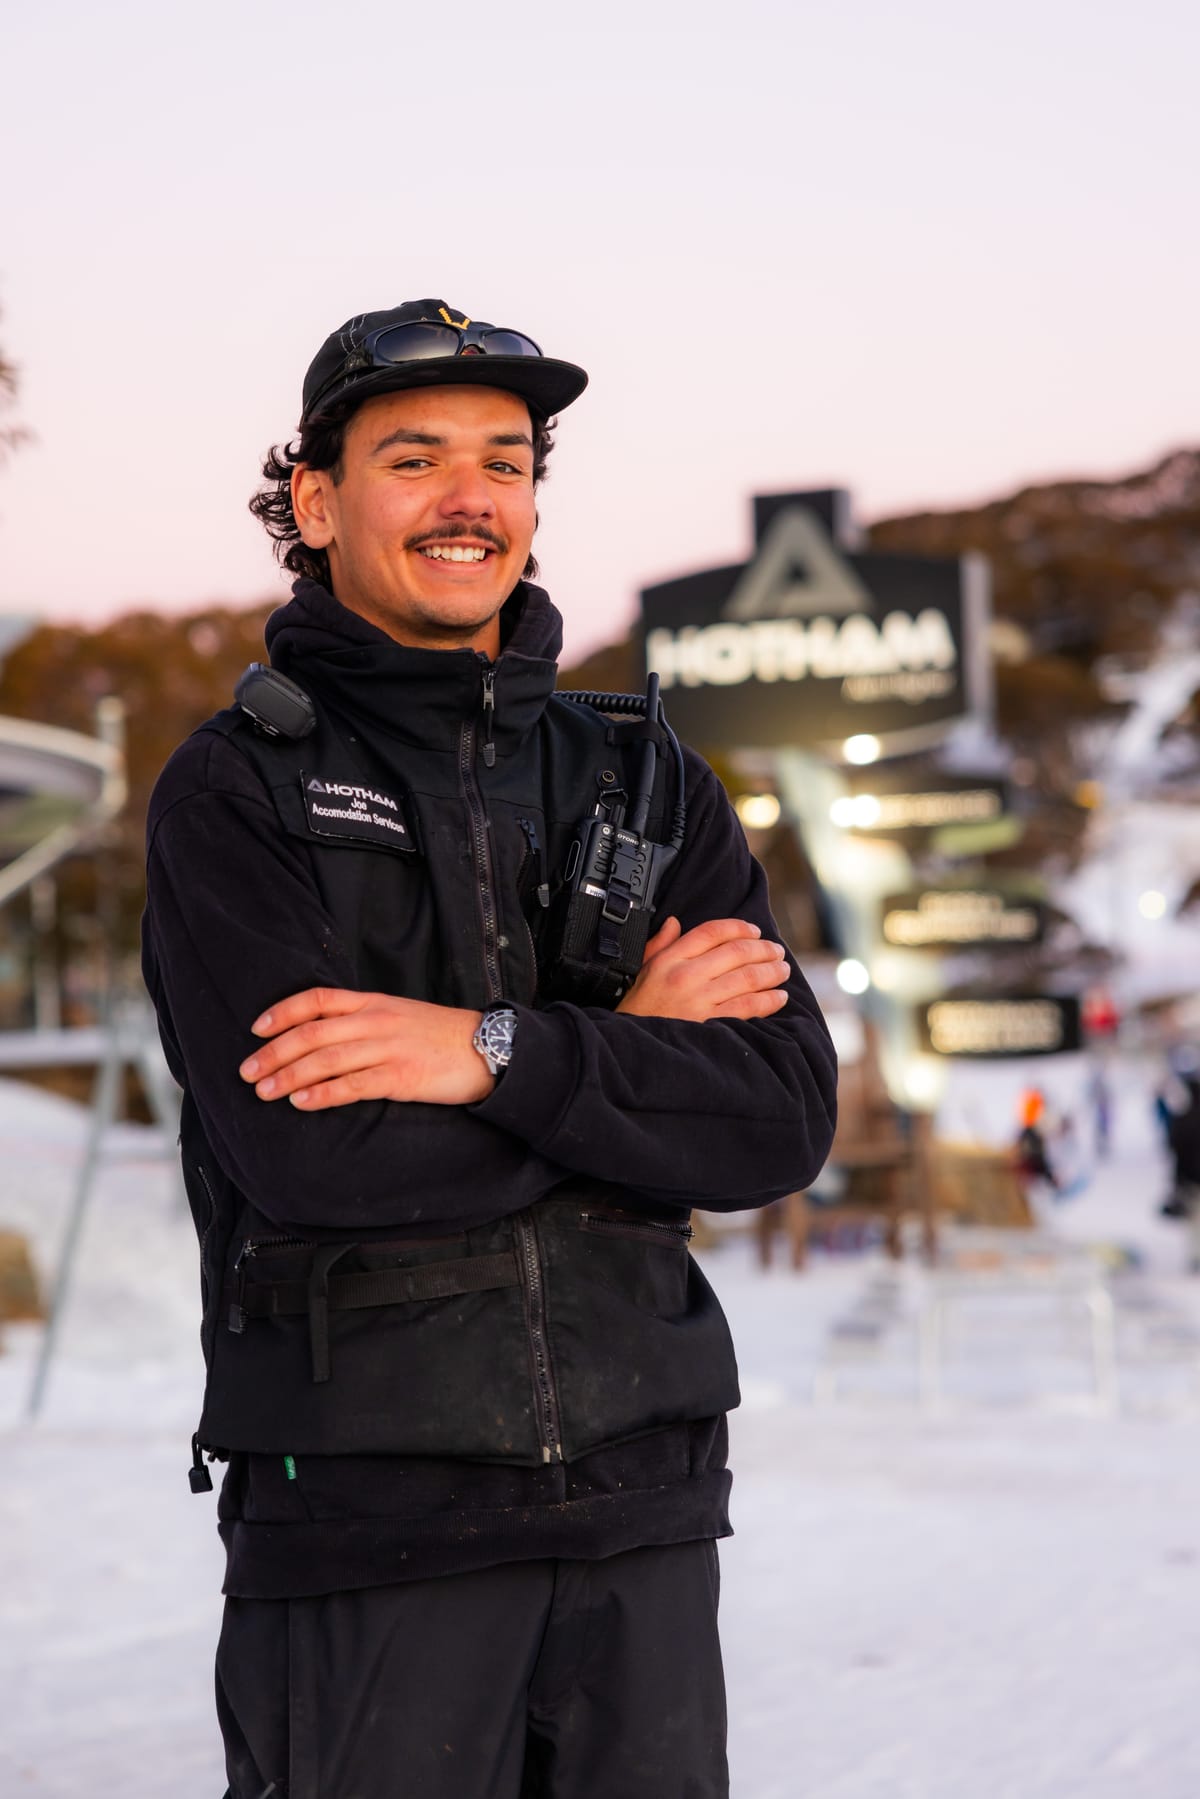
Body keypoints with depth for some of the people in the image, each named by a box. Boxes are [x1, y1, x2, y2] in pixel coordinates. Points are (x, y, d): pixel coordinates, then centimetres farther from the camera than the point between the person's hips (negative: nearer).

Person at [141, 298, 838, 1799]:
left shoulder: (648, 788, 11)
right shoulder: (233, 793, -2)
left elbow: (786, 1121, -2)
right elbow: (312, 1150, -16)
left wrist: (502, 1049, -15)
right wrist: (631, 1045, -7)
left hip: (641, 1498, 4)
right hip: (364, 1501, -3)